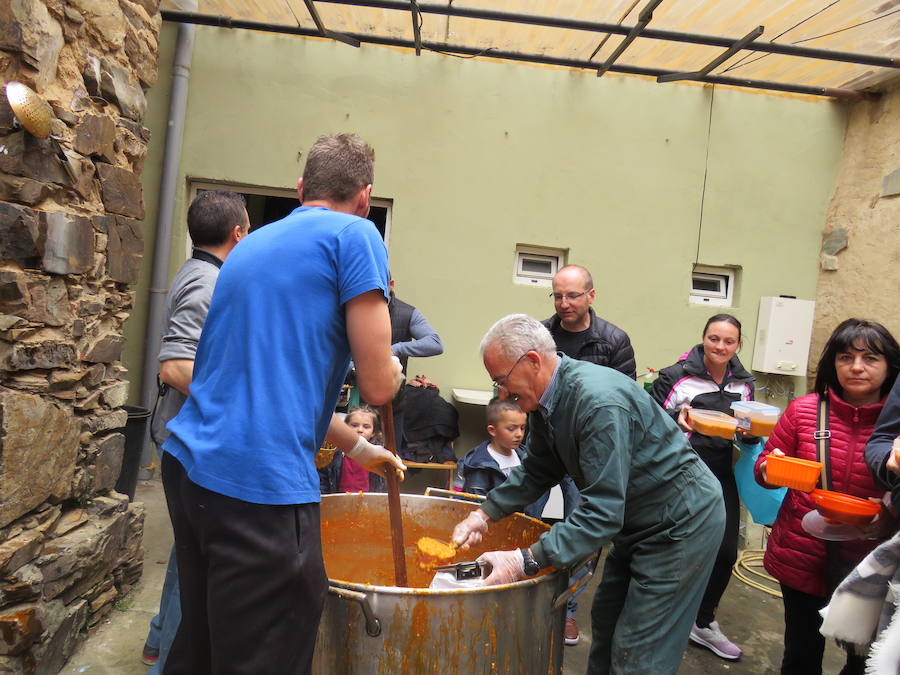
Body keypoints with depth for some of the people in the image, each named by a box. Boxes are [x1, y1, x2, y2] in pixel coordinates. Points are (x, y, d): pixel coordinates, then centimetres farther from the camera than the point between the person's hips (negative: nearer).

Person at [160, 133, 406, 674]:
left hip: (188, 464, 8)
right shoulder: (355, 235, -5)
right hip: (262, 485, -8)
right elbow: (378, 386, -10)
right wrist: (394, 368, 15)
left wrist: (358, 447, 29)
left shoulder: (255, 244, 18)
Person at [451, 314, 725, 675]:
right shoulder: (546, 401, -4)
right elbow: (536, 471, 6)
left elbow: (603, 513, -34)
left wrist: (525, 561, -35)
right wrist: (484, 514, -5)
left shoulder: (599, 401, -33)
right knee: (605, 619, 19)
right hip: (638, 521, 9)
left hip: (682, 522, -9)